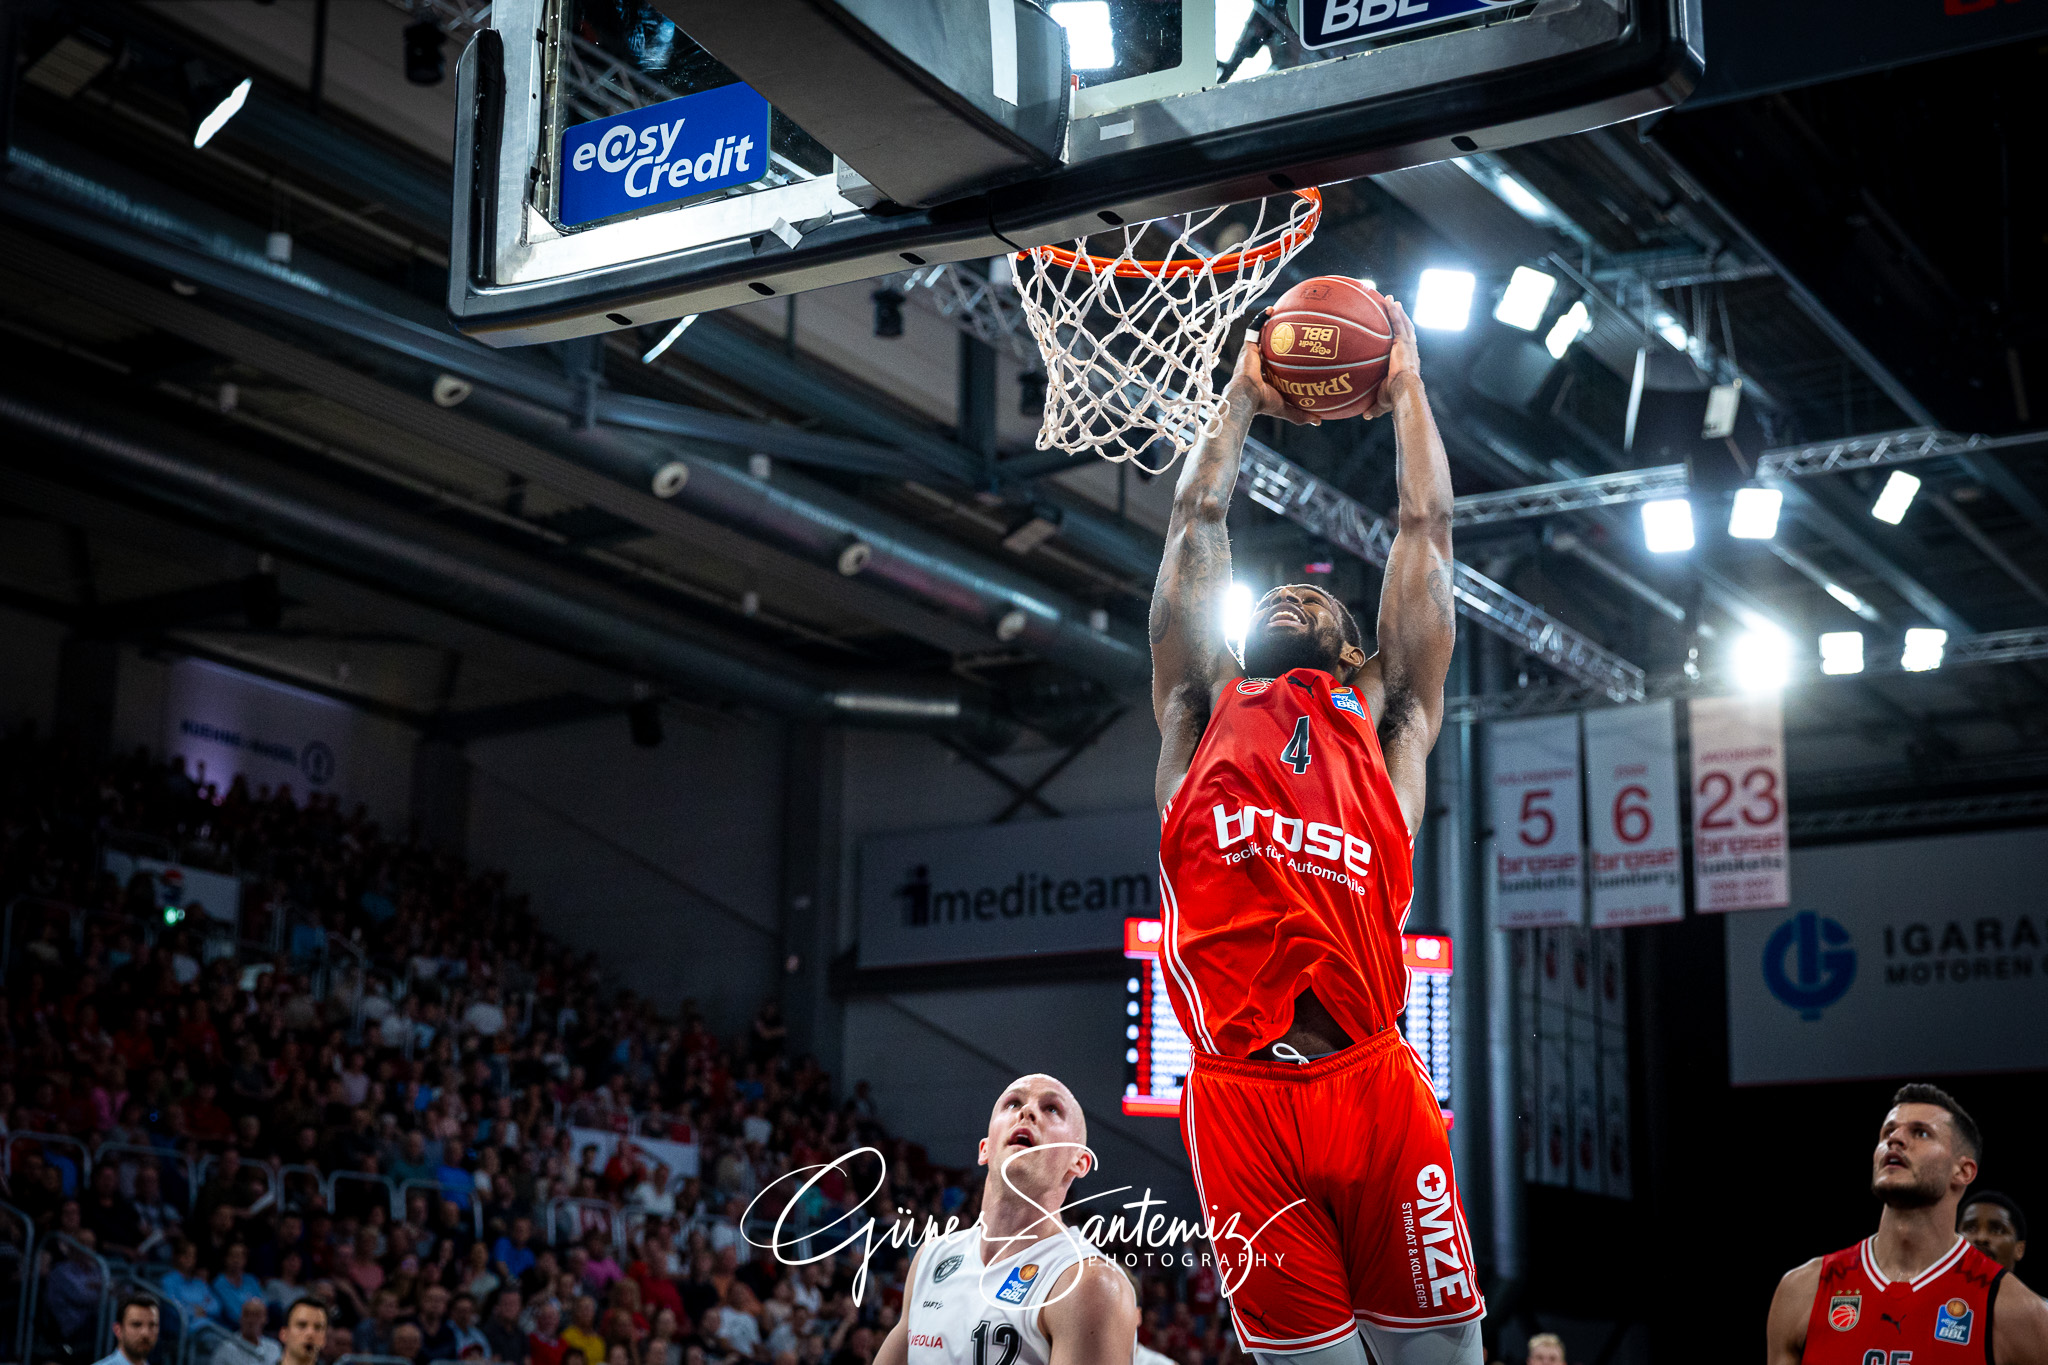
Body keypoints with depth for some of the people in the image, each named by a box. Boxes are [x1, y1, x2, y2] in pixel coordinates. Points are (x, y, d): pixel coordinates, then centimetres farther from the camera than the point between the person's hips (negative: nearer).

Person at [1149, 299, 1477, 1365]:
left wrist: (1405, 388, 32)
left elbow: (1427, 529, 22)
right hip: (1238, 1101, 0)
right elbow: (1196, 524, 25)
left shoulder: (1384, 718, 20)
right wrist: (1244, 396, 35)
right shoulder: (1205, 713, 21)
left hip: (1374, 1087, 0)